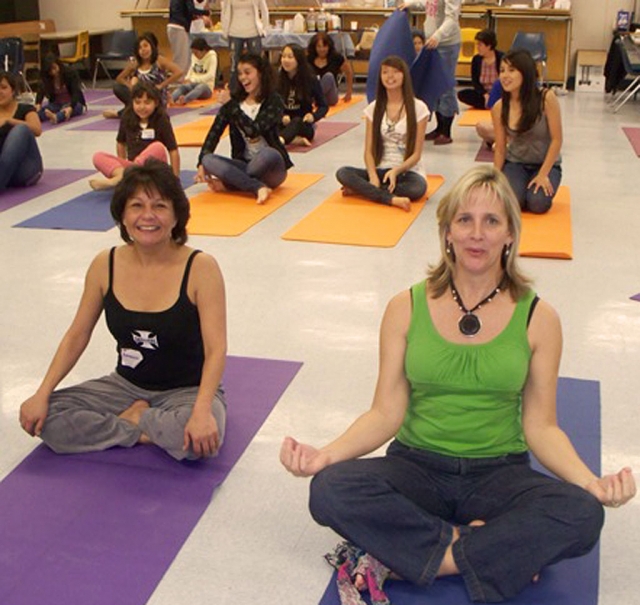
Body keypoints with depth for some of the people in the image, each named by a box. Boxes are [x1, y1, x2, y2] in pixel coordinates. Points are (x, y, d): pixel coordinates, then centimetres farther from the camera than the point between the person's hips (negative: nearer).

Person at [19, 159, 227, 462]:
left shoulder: (200, 267, -18)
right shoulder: (105, 265, -6)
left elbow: (216, 348, -22)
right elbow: (76, 336, 2)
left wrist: (202, 410, -36)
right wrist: (42, 394, -8)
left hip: (187, 390, -3)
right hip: (127, 385, 3)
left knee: (199, 439, -36)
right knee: (42, 419, -15)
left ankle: (131, 419, -6)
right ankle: (144, 429, -9)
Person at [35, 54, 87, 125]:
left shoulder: (71, 73, -13)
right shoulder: (47, 79, -2)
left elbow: (76, 92, -24)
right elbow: (41, 92, -12)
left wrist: (70, 108, -42)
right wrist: (38, 104, -35)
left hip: (74, 103, -3)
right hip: (57, 105, 3)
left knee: (66, 109, -38)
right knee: (43, 109, -29)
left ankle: (55, 117, -70)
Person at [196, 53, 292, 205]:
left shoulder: (273, 101, -7)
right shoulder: (235, 100, 7)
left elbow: (253, 130, -22)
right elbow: (215, 132, 0)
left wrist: (230, 105, -18)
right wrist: (202, 163, -12)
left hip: (271, 169, -4)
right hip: (244, 164, 4)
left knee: (268, 153, -39)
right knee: (208, 160, -23)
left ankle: (228, 183, -20)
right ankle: (258, 187, -35)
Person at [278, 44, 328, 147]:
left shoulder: (311, 81, -4)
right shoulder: (278, 81, 0)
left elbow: (323, 106, 1)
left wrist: (313, 116, -20)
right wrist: (282, 116, -21)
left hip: (304, 125, -3)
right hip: (285, 124, 3)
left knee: (296, 121, -39)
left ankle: (280, 139, -70)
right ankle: (296, 140, -43)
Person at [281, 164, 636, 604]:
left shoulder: (538, 319, -1)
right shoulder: (407, 309, -1)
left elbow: (540, 427, -1)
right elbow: (386, 414, -2)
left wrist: (591, 481, -19)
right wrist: (327, 454, -20)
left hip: (499, 473, 0)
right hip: (417, 466, 0)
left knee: (583, 515, -30)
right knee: (330, 490, -29)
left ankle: (411, 556, -19)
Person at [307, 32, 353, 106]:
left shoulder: (336, 57, -3)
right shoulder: (308, 59, -2)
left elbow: (349, 72, 10)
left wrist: (349, 92, 15)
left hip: (330, 99, 0)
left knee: (328, 76, -30)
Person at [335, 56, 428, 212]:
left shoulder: (418, 108, -2)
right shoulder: (374, 108, 7)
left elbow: (416, 154, -4)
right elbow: (369, 150, 2)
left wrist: (396, 171, -23)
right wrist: (373, 176, -18)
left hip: (407, 171, -2)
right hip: (380, 170, 2)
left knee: (418, 188, -38)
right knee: (343, 173, -25)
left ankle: (362, 189, -25)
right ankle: (392, 199, -37)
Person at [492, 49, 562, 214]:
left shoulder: (546, 98, -18)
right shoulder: (499, 108, -9)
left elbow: (556, 139, -14)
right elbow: (500, 149, -1)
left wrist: (543, 174, -18)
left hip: (546, 164, -1)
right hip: (515, 163, 1)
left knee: (537, 204, -26)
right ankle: (522, 189, 12)